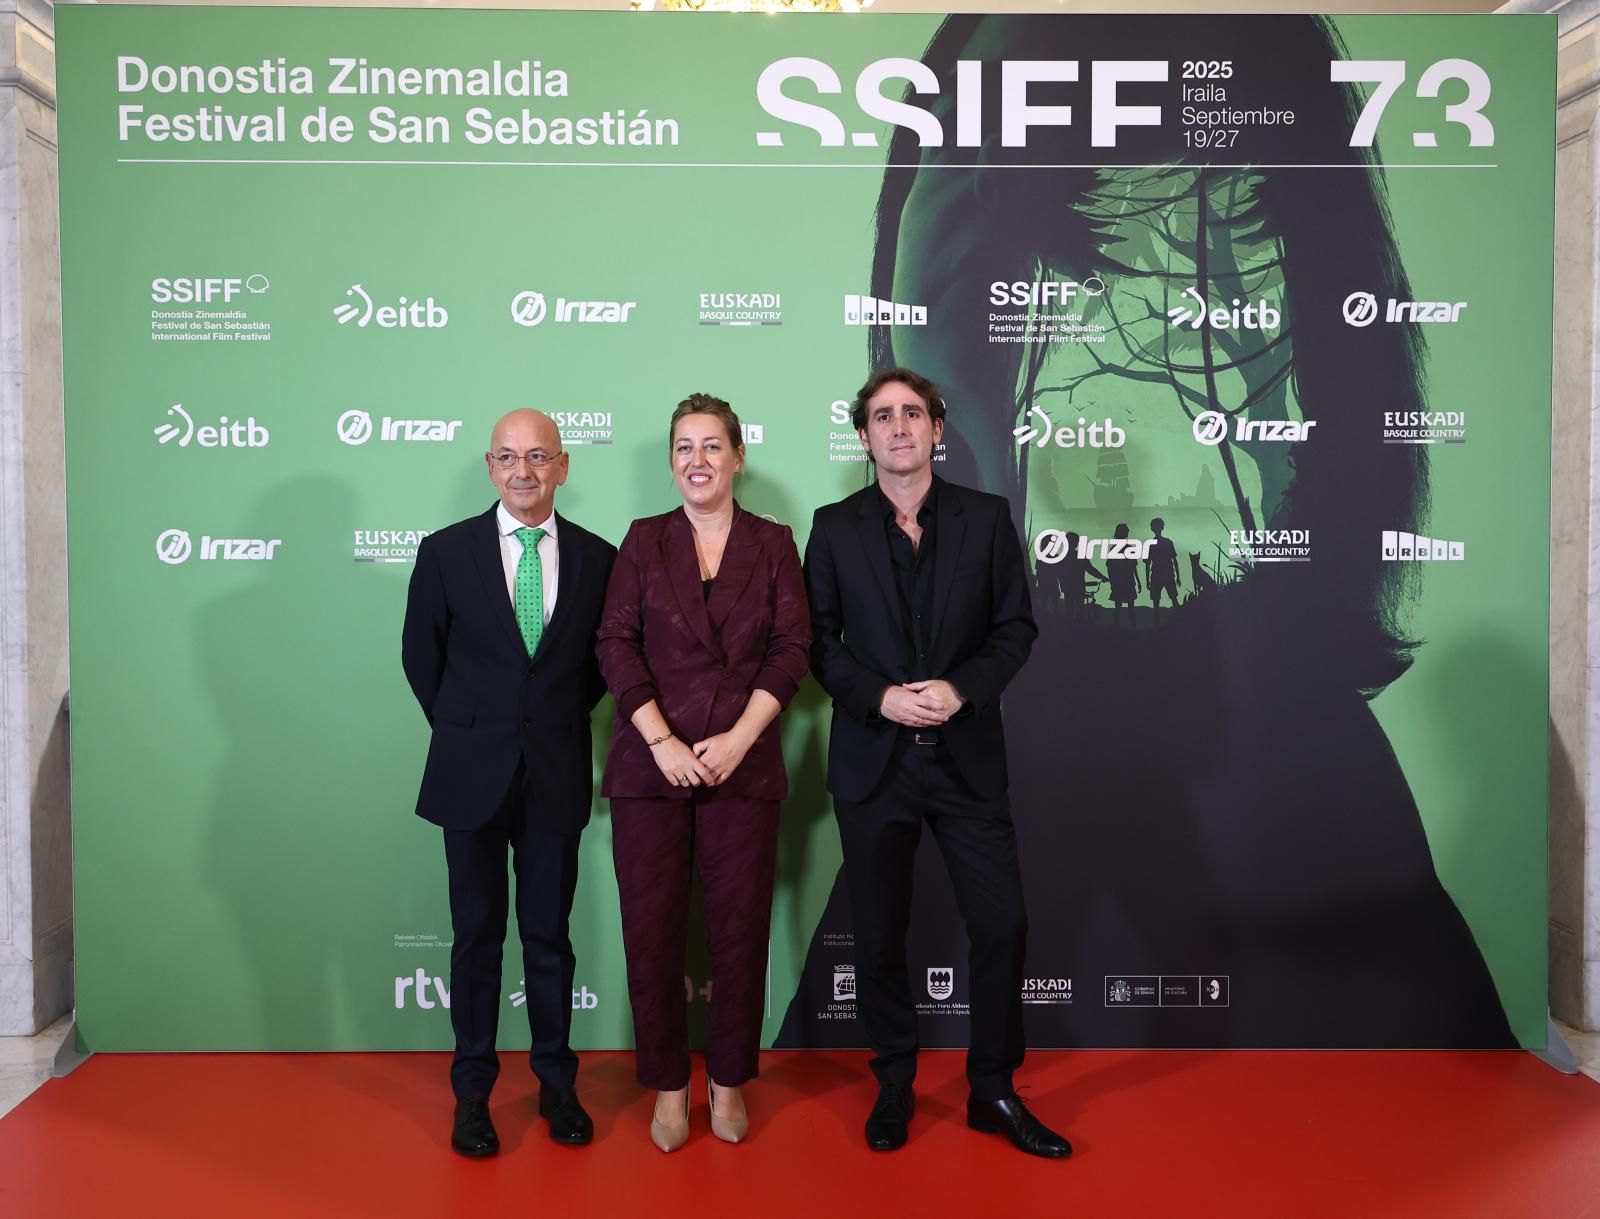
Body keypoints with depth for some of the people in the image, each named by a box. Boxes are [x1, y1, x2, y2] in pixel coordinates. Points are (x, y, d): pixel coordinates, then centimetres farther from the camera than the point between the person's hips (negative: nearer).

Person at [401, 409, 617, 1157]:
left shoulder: (597, 558, -1)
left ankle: (556, 1082, 24)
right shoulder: (446, 552, -3)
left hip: (557, 776, 1)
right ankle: (472, 1090, 22)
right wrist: (465, 731, 9)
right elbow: (421, 657, 6)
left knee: (549, 934, 11)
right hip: (472, 775, -1)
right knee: (477, 935, 9)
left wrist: (560, 723, 8)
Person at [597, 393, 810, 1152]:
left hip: (743, 765, 0)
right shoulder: (644, 541, 7)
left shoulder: (772, 543, 6)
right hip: (650, 765, 0)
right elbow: (616, 645, -1)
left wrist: (736, 740, -11)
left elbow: (792, 648, -1)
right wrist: (662, 741, -11)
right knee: (653, 930, 4)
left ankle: (729, 1081, 22)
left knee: (741, 929, 4)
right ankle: (668, 1086, 20)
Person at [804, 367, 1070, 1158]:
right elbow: (818, 641, 1)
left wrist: (960, 690, -14)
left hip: (966, 757, 0)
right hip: (873, 759, 0)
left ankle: (993, 1091, 20)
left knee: (1002, 922, 0)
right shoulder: (835, 527, 3)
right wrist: (880, 698, -14)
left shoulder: (986, 518, 3)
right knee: (878, 935, 9)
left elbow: (1015, 628, 2)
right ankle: (895, 1085, 28)